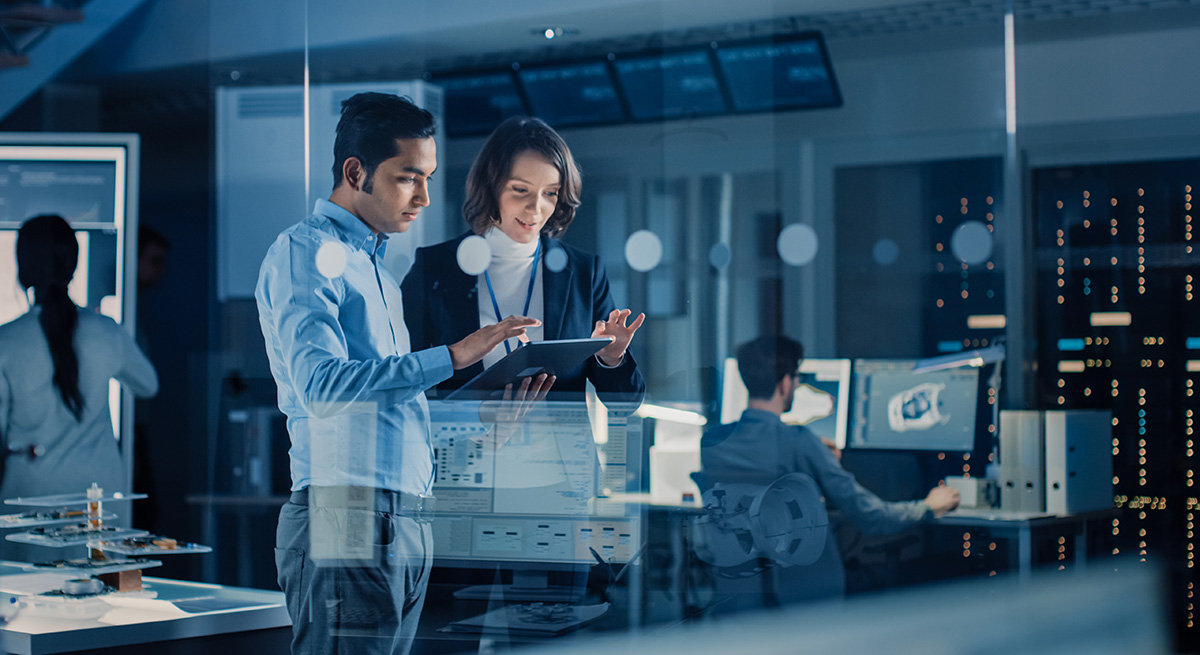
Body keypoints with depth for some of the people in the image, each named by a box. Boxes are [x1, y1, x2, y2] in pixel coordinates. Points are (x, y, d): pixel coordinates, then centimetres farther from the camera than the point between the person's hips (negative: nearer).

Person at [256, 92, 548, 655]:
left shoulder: (376, 266, 24)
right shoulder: (306, 251, -4)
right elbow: (322, 380, -20)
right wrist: (453, 356, -21)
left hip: (408, 524, 9)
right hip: (346, 520, -9)